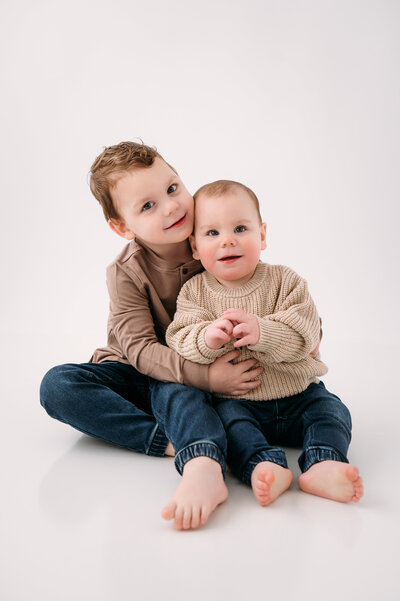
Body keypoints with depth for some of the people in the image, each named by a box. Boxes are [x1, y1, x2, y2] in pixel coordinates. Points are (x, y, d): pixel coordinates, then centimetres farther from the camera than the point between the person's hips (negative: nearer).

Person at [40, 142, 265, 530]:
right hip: (137, 373, 1)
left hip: (192, 378, -1)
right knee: (57, 385, -24)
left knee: (174, 392, -36)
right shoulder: (126, 273, -16)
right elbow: (140, 350, -21)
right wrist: (206, 376, -33)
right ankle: (171, 440, -35)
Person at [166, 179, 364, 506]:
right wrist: (207, 338, -35)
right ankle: (265, 466, -41)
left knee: (332, 411, -17)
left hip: (297, 395, 1)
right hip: (236, 401, -1)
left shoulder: (285, 280, -6)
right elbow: (180, 340, -12)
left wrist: (261, 332, -35)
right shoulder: (194, 292, -3)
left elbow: (305, 334, -17)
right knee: (226, 416, -28)